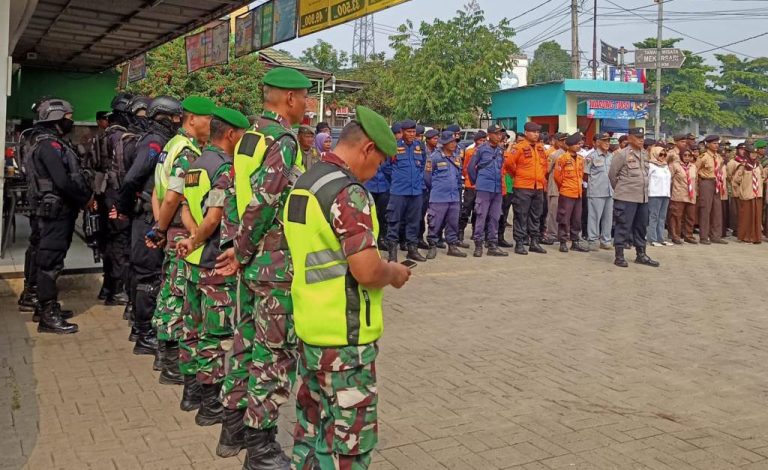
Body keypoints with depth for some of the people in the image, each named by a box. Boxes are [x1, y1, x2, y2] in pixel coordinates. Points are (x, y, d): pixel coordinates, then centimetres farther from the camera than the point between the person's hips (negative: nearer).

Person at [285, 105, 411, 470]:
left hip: (309, 329, 9)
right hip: (344, 338, -9)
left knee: (311, 426, 20)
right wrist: (393, 273, -4)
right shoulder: (348, 192, -19)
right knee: (349, 439, 4)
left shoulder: (302, 184, 10)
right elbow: (367, 271, -25)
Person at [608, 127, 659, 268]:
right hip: (626, 198, -7)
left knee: (641, 227, 13)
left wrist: (643, 189, 16)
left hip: (643, 197, 7)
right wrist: (619, 189, 6)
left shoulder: (645, 154, 11)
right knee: (623, 226, -3)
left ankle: (641, 254, 24)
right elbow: (612, 174, -4)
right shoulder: (621, 154, -9)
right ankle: (619, 256, 5)